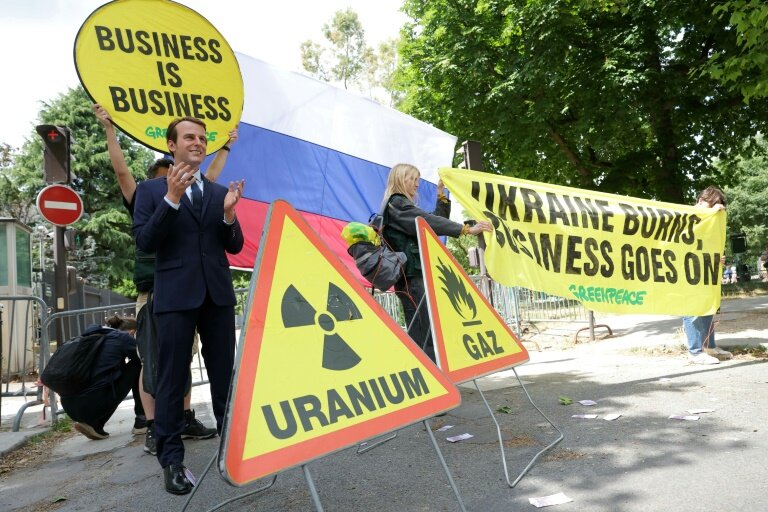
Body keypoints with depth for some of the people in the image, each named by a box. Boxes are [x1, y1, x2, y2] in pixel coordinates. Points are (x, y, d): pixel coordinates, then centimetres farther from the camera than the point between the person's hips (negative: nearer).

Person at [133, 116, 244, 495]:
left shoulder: (220, 191, 12)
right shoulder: (151, 190, 3)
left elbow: (234, 246, 9)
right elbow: (144, 242, -8)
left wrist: (229, 214, -10)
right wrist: (172, 198, -16)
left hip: (217, 293, 3)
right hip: (175, 295, -3)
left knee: (224, 374, 10)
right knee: (172, 378, 3)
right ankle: (171, 458, 14)